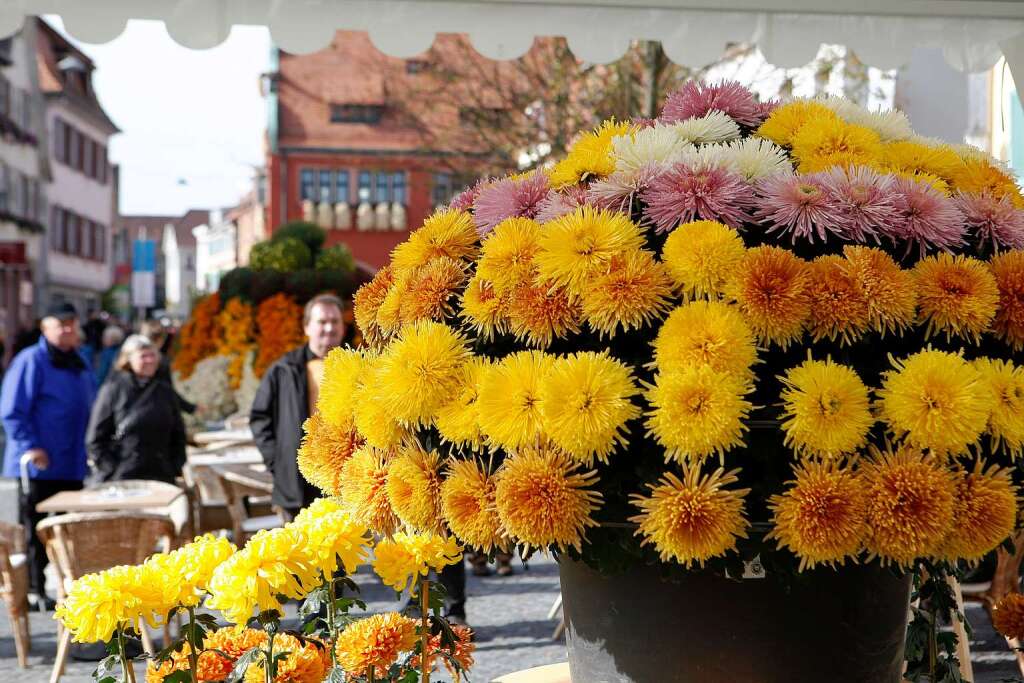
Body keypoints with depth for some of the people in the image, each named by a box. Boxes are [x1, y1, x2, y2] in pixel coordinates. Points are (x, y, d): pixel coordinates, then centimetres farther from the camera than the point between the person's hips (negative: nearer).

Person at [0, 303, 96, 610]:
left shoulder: (80, 363, 13)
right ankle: (34, 590, 12)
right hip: (37, 466, -7)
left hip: (73, 466, 7)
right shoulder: (30, 361, -10)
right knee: (33, 531, 3)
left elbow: (90, 410, 22)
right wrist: (29, 447, -19)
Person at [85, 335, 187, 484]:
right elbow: (95, 439, -2)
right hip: (121, 481, -4)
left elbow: (178, 435, 18)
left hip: (161, 479, 4)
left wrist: (176, 470, 7)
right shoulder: (113, 390, -1)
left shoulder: (166, 392, 11)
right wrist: (111, 471, -9)